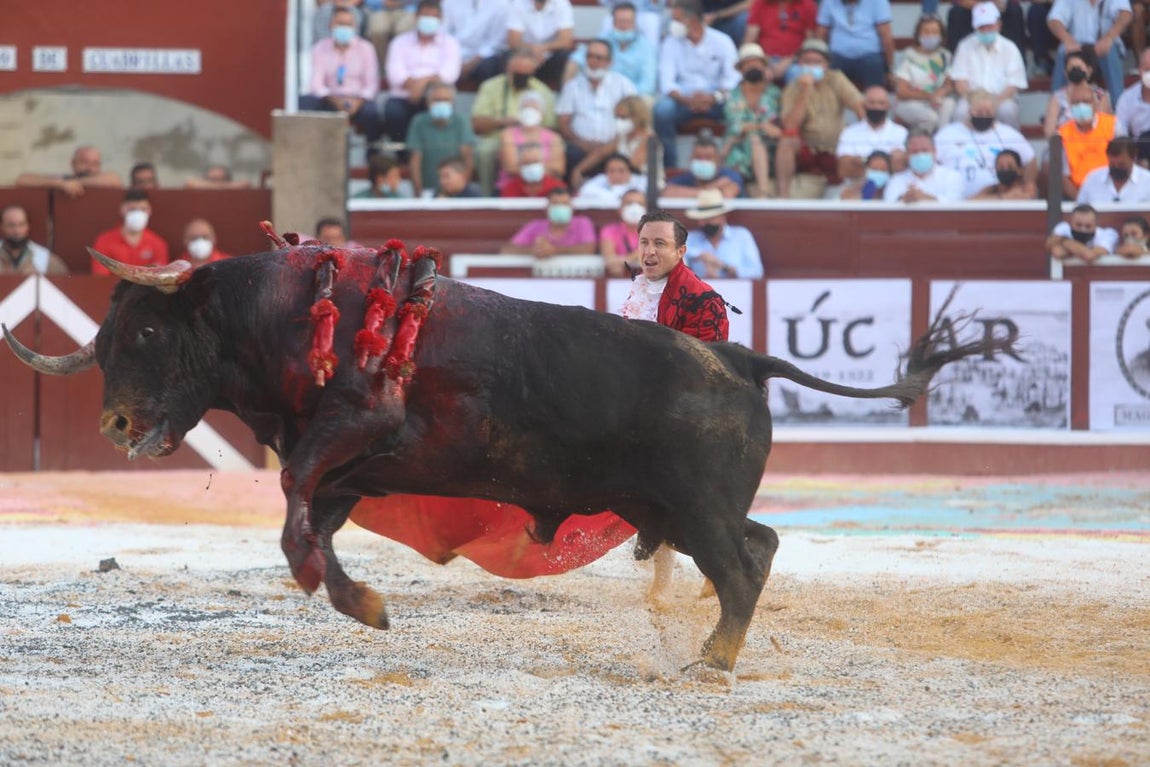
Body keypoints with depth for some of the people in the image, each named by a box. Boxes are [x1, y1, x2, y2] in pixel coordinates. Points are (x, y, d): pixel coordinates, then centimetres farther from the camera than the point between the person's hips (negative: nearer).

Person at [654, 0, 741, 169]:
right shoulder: (671, 43, 4)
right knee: (662, 109, -32)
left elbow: (733, 79, -8)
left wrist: (714, 97, -28)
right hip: (684, 101, 1)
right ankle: (670, 166, -23)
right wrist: (687, 100, -26)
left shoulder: (721, 41, 1)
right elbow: (667, 82, -6)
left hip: (714, 102, -1)